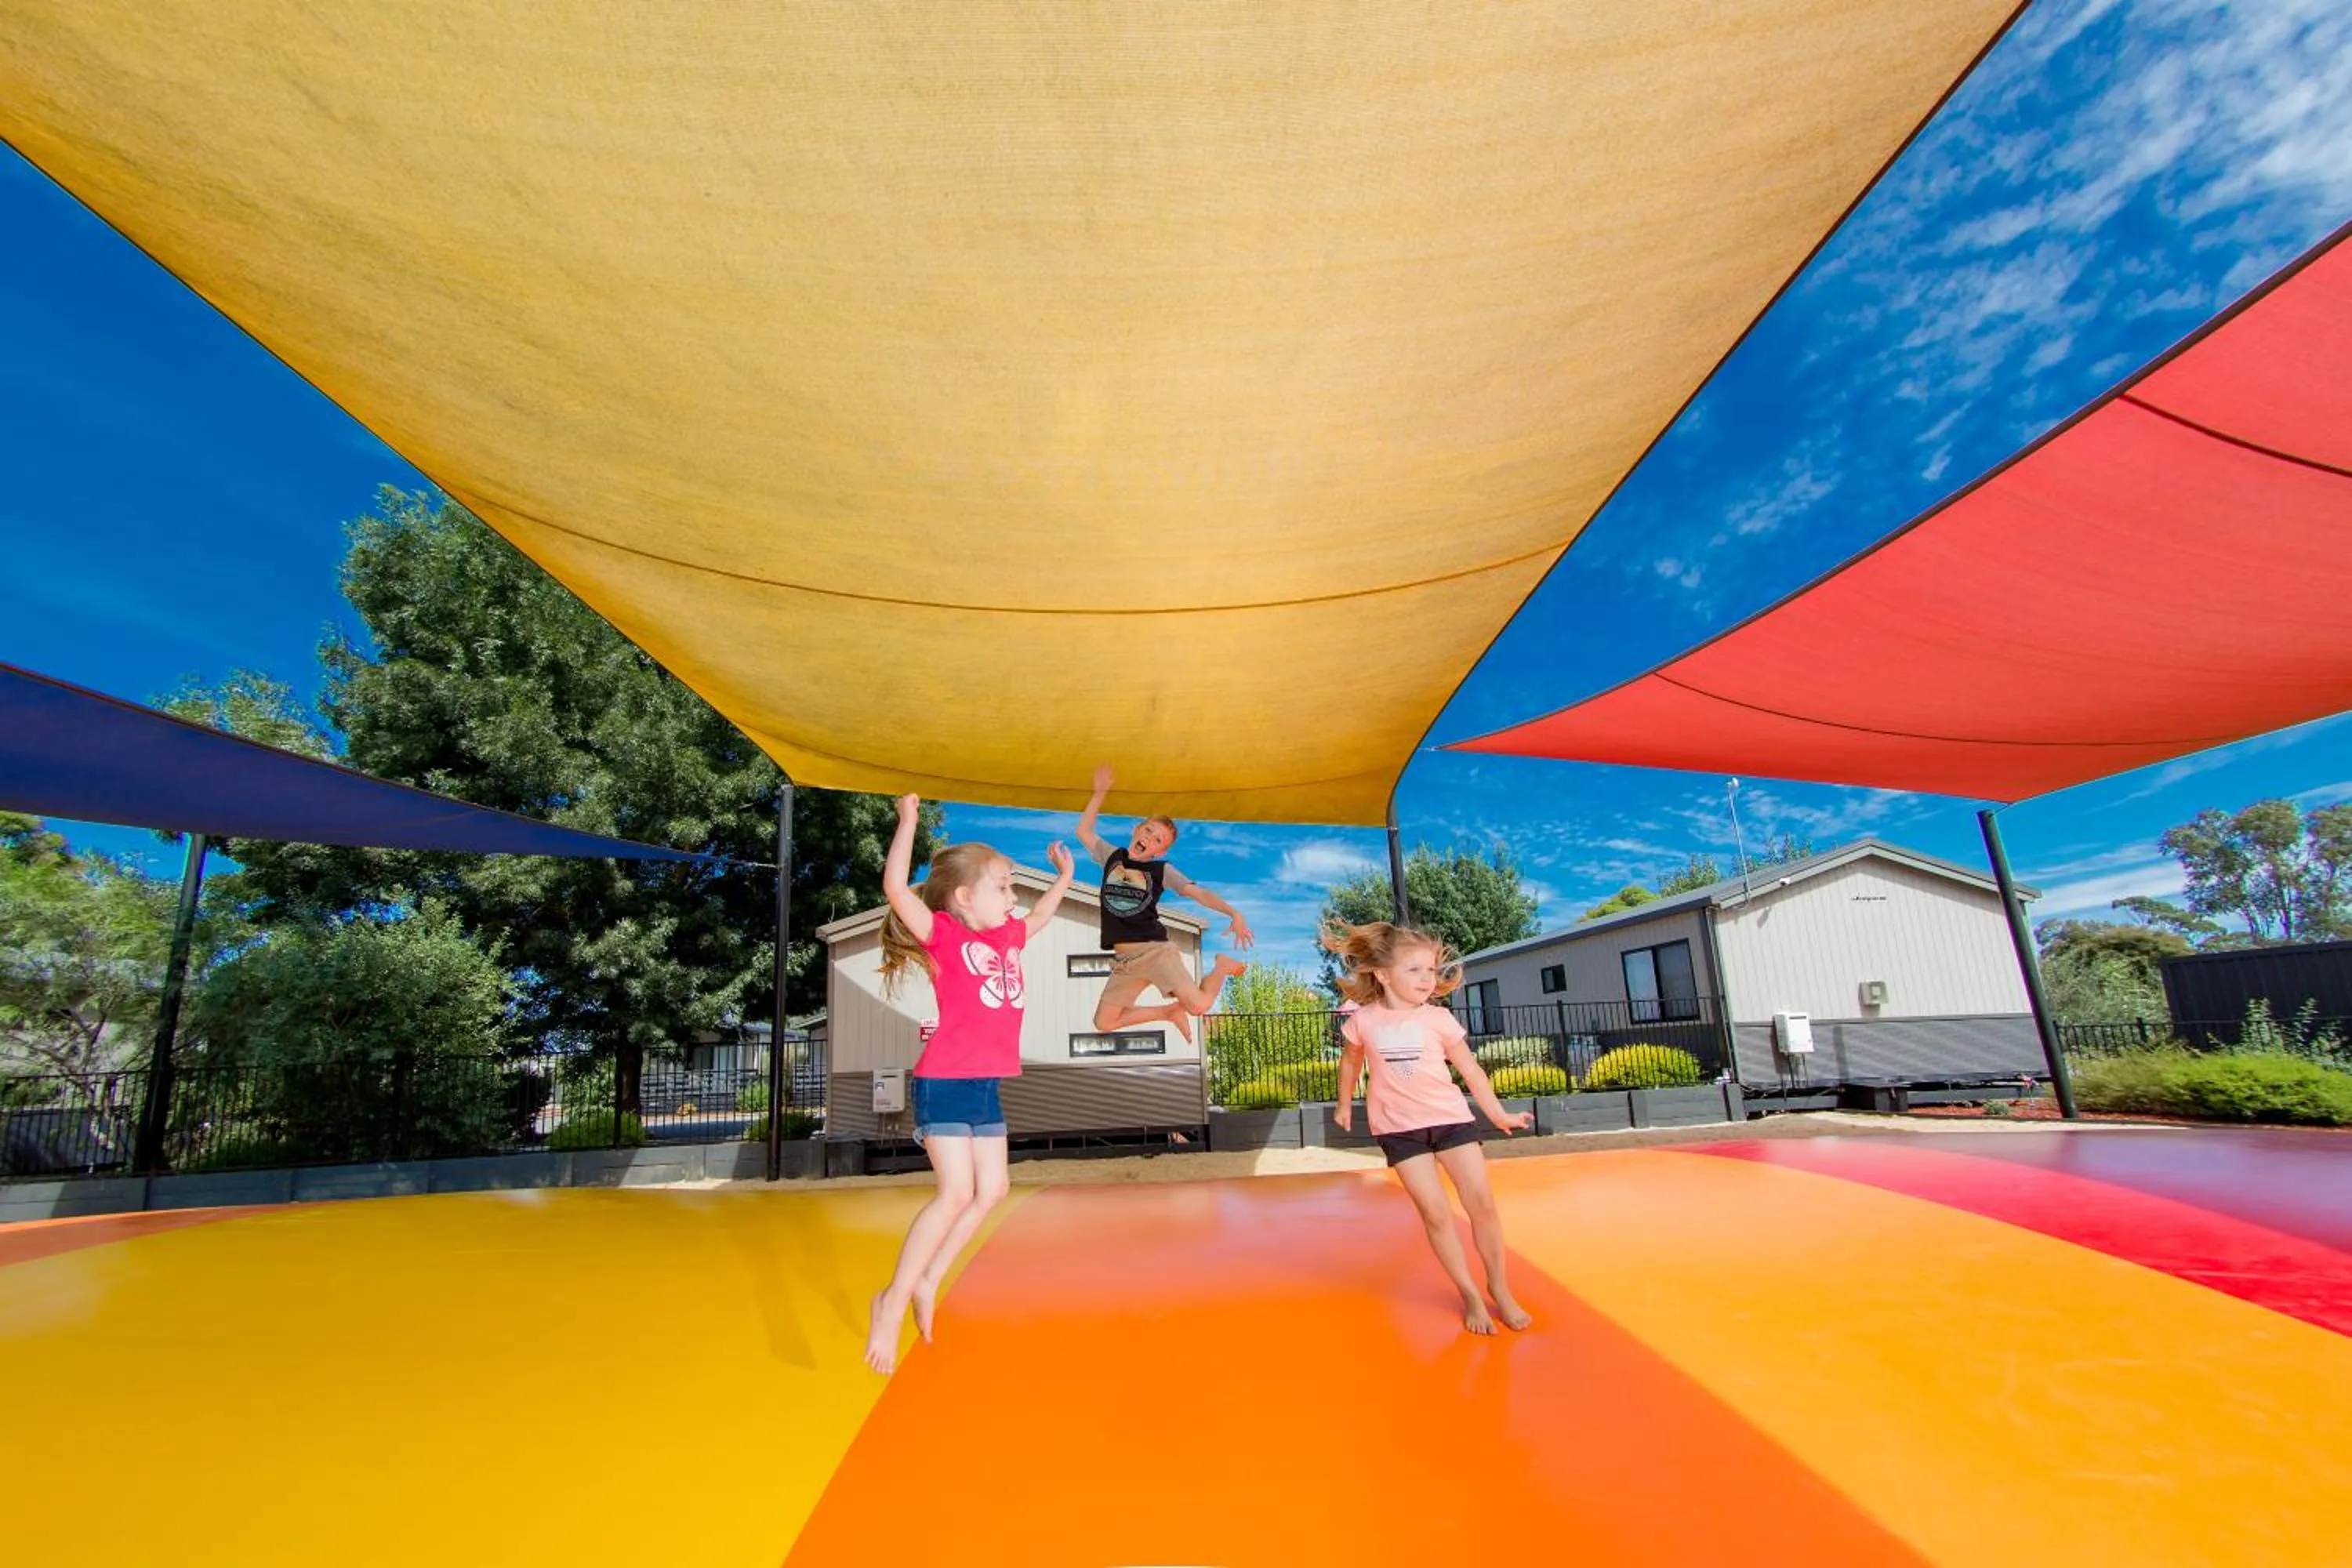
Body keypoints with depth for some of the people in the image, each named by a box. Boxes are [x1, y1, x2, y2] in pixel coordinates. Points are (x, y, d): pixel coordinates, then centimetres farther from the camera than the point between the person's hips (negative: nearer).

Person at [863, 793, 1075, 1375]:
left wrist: (1063, 878, 34)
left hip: (987, 1085, 8)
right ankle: (894, 1298, 5)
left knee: (991, 1192, 10)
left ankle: (928, 1282, 25)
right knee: (956, 1193, -11)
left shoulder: (1006, 937, 11)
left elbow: (1038, 918, 34)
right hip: (945, 1083, -8)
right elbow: (895, 887, -24)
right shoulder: (944, 935, -10)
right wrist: (908, 820, -25)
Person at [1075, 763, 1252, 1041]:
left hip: (1155, 950, -4)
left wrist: (1233, 913, -24)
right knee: (1104, 1022, 2)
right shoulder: (1112, 856, 10)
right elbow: (1084, 831, 18)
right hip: (1124, 958, 5)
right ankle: (1170, 1012, 20)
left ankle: (1223, 967, 15)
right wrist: (1100, 793, 10)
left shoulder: (1162, 871, 0)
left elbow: (1198, 892, -9)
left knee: (1199, 1006, -19)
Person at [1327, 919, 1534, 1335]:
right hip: (1398, 1127, -1)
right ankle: (1469, 1295, 11)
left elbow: (1471, 1070, 4)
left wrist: (1499, 1115, 6)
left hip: (1451, 1117, 1)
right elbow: (1351, 1063, 13)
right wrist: (1344, 1105, 22)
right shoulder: (1363, 1020, -5)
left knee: (1482, 1203, 0)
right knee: (1435, 1211, -6)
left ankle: (1499, 1288, 20)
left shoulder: (1438, 1019, -4)